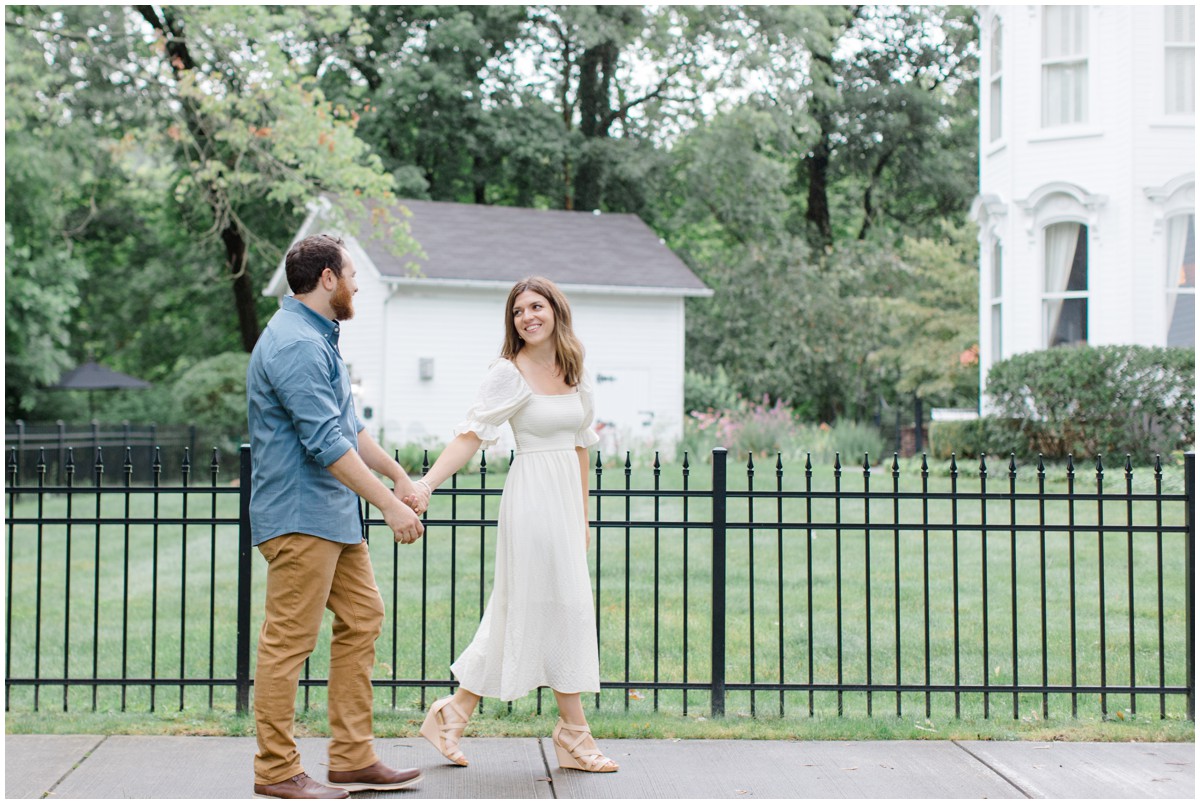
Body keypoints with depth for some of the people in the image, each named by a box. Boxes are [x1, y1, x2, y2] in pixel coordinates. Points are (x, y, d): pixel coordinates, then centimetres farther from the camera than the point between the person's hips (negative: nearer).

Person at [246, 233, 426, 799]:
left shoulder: (318, 338, 18)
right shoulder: (295, 345, -17)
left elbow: (348, 424, 25)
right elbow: (327, 442, -23)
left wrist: (396, 473, 24)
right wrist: (389, 504, -23)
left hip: (333, 515, 11)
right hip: (299, 514, -11)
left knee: (362, 619, 12)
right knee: (289, 641, -5)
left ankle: (353, 758, 17)